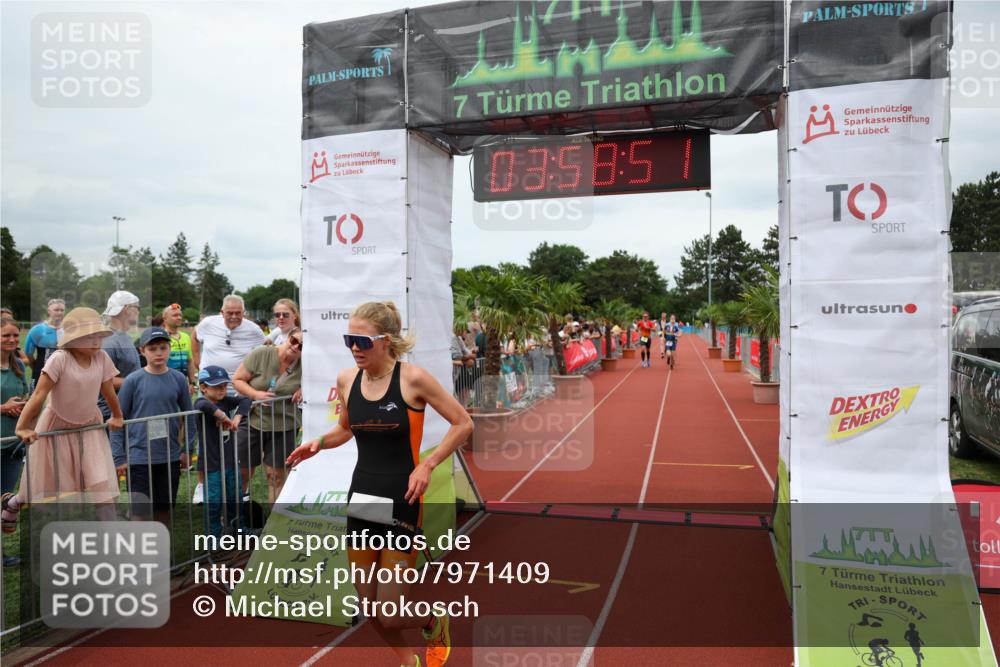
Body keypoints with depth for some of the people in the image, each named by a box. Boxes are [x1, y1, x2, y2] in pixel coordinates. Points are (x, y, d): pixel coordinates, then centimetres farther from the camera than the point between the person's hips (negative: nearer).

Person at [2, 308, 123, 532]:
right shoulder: (60, 359, -24)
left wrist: (117, 417, 13)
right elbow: (39, 394, -26)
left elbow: (109, 392, 2)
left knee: (102, 480, -7)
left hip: (89, 426, 3)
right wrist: (21, 427, -27)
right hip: (57, 427, -3)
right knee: (47, 483, 12)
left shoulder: (102, 358, -12)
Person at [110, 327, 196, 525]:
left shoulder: (178, 379, 1)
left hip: (170, 457, 3)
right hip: (139, 457, -3)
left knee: (164, 511, 13)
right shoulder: (133, 380, -6)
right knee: (141, 513, -2)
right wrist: (119, 457, -3)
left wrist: (187, 449, 7)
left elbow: (188, 416, 11)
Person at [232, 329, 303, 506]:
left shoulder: (305, 366, -8)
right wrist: (255, 394, -20)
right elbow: (237, 379, -4)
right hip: (252, 421, 0)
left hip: (283, 427, 0)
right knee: (243, 471, 9)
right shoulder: (261, 354, -11)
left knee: (276, 474, 6)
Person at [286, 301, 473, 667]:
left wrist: (427, 465, -17)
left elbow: (463, 424, -8)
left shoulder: (412, 378, -15)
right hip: (361, 496, 5)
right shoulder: (346, 379, 0)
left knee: (391, 615, -2)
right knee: (369, 606, 14)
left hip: (402, 501, -5)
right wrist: (319, 443, -1)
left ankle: (436, 621, 33)